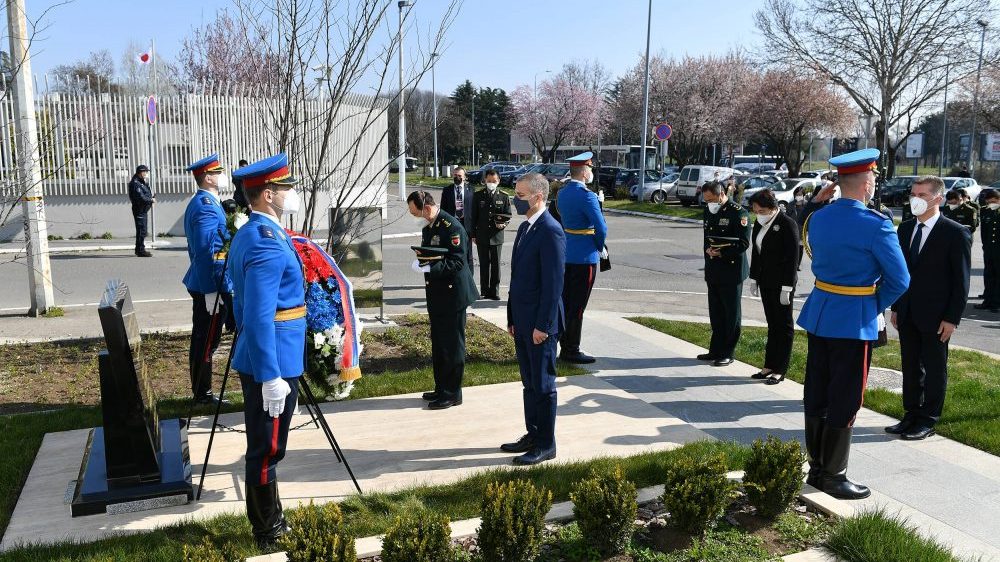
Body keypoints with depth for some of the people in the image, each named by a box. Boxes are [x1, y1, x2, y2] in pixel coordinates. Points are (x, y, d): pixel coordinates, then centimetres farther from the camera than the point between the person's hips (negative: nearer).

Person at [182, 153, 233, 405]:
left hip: (202, 284, 10)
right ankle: (203, 394, 8)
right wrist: (212, 291, -22)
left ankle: (201, 391, 25)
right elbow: (206, 253, -22)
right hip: (211, 286, -10)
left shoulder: (201, 202, 15)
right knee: (206, 342, -1)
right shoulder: (207, 206, -18)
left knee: (202, 341, 16)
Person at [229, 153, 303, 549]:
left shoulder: (248, 234, 12)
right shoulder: (267, 242, -20)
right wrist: (271, 376, -25)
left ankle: (269, 525, 32)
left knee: (263, 449, 18)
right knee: (266, 451, 2)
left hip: (258, 362, 10)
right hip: (272, 366, -10)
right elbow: (260, 317, -26)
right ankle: (269, 535, 16)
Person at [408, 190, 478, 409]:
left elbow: (457, 262, -23)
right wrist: (420, 263, -2)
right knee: (438, 344, 17)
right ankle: (441, 388, 29)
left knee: (452, 345, 0)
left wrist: (429, 268, -29)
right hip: (436, 293, 9)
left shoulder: (451, 227, -18)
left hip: (452, 294, -9)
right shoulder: (427, 227, 11)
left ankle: (452, 394, 10)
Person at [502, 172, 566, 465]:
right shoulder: (525, 228, 13)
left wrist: (542, 325, -19)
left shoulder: (551, 232, -16)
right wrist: (513, 319, 16)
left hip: (539, 323, -9)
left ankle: (546, 445, 13)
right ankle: (533, 436, 30)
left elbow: (553, 284, -19)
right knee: (529, 383, 17)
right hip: (522, 321, 9)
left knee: (543, 385, 2)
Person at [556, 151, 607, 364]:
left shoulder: (562, 192, 8)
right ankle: (571, 351, 5)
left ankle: (565, 346, 23)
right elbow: (601, 228, -18)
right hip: (584, 257, -9)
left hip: (566, 254, 9)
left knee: (565, 301, 14)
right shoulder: (586, 196, -18)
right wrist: (599, 247, 2)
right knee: (577, 306, -2)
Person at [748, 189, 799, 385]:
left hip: (781, 283, -7)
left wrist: (787, 288, -18)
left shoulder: (787, 224, -15)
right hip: (766, 281, 8)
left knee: (784, 326, 2)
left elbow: (792, 258, -17)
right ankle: (769, 366, 20)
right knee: (772, 324, 14)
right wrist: (754, 279, 13)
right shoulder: (760, 224, 8)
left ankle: (780, 370, 8)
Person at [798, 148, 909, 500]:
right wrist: (877, 306, 4)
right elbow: (899, 280, -10)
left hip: (819, 315, 7)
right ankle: (833, 477, 13)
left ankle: (816, 468, 25)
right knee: (844, 401, 3)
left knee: (816, 395, 13)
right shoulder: (876, 225, -16)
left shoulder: (818, 218, 4)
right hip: (854, 322, -7)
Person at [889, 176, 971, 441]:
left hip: (935, 317, -5)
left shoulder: (956, 233, -9)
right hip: (907, 314, 6)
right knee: (910, 367, 12)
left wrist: (952, 318, -13)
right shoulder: (905, 229, 8)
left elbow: (961, 280, -9)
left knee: (934, 369, 5)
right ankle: (912, 415, 23)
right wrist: (896, 307, 10)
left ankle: (928, 421, 15)